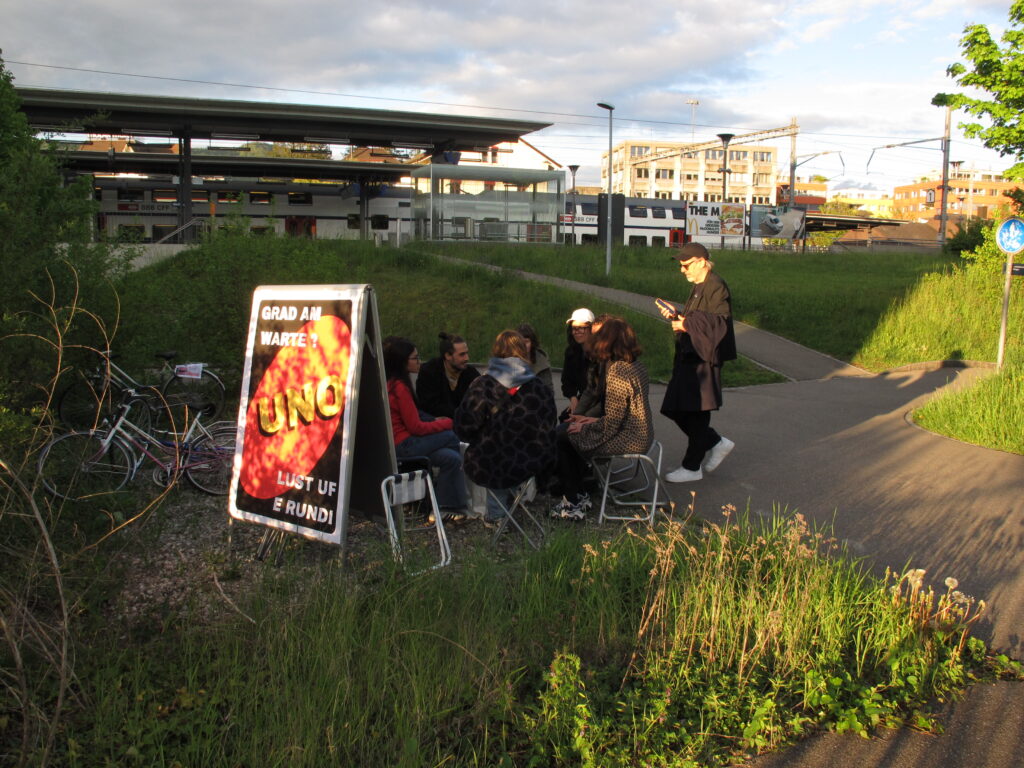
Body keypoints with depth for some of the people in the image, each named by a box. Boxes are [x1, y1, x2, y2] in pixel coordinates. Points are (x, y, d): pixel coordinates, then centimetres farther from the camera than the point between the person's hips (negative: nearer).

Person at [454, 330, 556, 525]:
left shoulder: (482, 385, -14)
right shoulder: (541, 388, -5)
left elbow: (464, 428, -13)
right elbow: (548, 434, 0)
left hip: (489, 469, -2)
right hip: (531, 467, 2)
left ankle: (496, 515, 41)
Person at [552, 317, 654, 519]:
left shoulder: (617, 372, -24)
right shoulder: (636, 365, 6)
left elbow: (611, 425, -22)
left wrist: (584, 427, -7)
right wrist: (595, 420, 9)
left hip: (627, 441, -10)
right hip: (641, 435, 10)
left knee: (561, 436, 0)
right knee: (565, 428, 18)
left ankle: (573, 503, 11)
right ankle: (578, 495, 22)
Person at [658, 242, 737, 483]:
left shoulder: (716, 287, -14)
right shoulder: (698, 287, 15)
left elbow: (720, 322, -23)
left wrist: (687, 324, -23)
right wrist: (676, 315, 5)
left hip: (704, 361, -10)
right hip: (690, 357, 10)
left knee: (695, 414, -1)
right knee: (677, 410, 11)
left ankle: (692, 467, 10)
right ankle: (717, 444, 25)